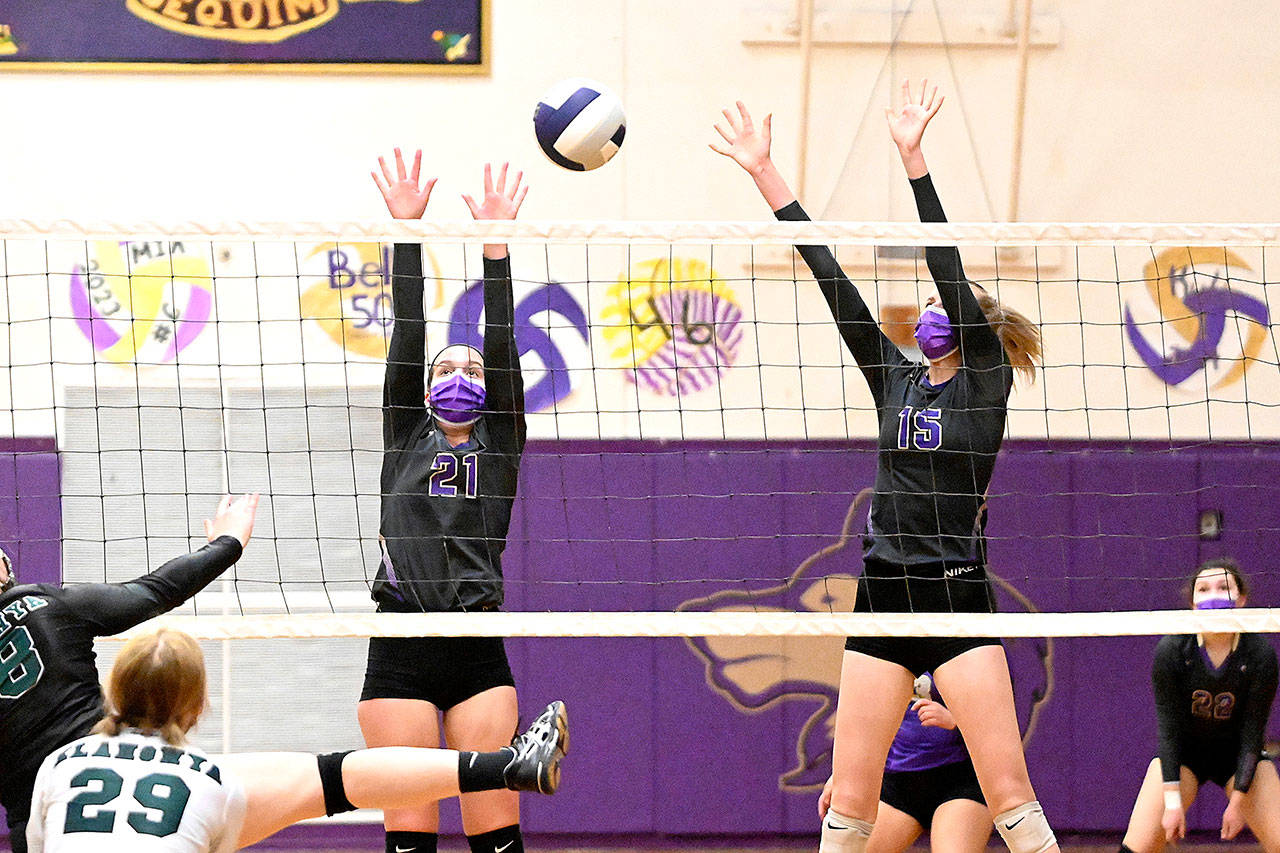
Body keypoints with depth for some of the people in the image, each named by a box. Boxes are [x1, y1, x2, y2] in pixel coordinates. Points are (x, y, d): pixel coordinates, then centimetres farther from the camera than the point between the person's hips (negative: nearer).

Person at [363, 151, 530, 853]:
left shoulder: (500, 445, 13)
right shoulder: (405, 436, 14)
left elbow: (502, 348, 4)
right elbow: (407, 337, 7)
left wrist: (496, 246, -3)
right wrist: (405, 231, -1)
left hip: (477, 649, 0)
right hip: (399, 649, 0)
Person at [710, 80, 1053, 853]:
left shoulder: (985, 382, -1)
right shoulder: (894, 378, 12)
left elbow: (948, 264, -11)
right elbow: (831, 276, 9)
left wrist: (914, 158, -18)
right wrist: (765, 173, 6)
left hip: (958, 599, -5)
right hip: (883, 597, 5)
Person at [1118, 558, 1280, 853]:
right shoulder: (1170, 650, -21)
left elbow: (1252, 732, -17)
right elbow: (1168, 727, -19)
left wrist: (1238, 800, -20)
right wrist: (1172, 801, -24)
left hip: (1239, 755, 0)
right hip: (1181, 753, 0)